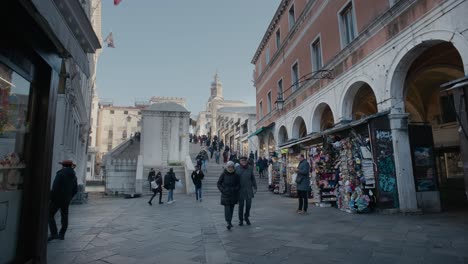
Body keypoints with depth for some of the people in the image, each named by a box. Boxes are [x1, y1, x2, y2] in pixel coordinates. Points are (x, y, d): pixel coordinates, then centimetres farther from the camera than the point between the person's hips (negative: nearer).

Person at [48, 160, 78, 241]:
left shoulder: (60, 173, -13)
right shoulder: (73, 176, 8)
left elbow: (55, 187, -20)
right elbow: (75, 190, 11)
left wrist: (51, 198, -9)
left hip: (57, 198, -7)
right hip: (67, 200, 7)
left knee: (50, 215, 3)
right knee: (64, 216, 12)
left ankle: (54, 233, -6)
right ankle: (62, 235, 18)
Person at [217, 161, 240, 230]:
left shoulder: (235, 175, -1)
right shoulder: (223, 174, -5)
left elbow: (238, 184, 4)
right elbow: (219, 183, 0)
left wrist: (235, 189, -12)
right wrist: (222, 190, -12)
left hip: (233, 194, 2)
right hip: (226, 194, -2)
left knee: (231, 207, 8)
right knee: (227, 207, -11)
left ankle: (230, 221, 24)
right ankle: (228, 223, -14)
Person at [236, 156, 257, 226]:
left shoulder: (250, 168, -1)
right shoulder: (237, 169, -5)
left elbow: (253, 178, 6)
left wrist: (255, 187, 4)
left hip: (249, 189, 2)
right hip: (240, 189, -2)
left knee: (248, 204, 6)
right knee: (241, 205, 3)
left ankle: (246, 217, 30)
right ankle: (241, 220, 19)